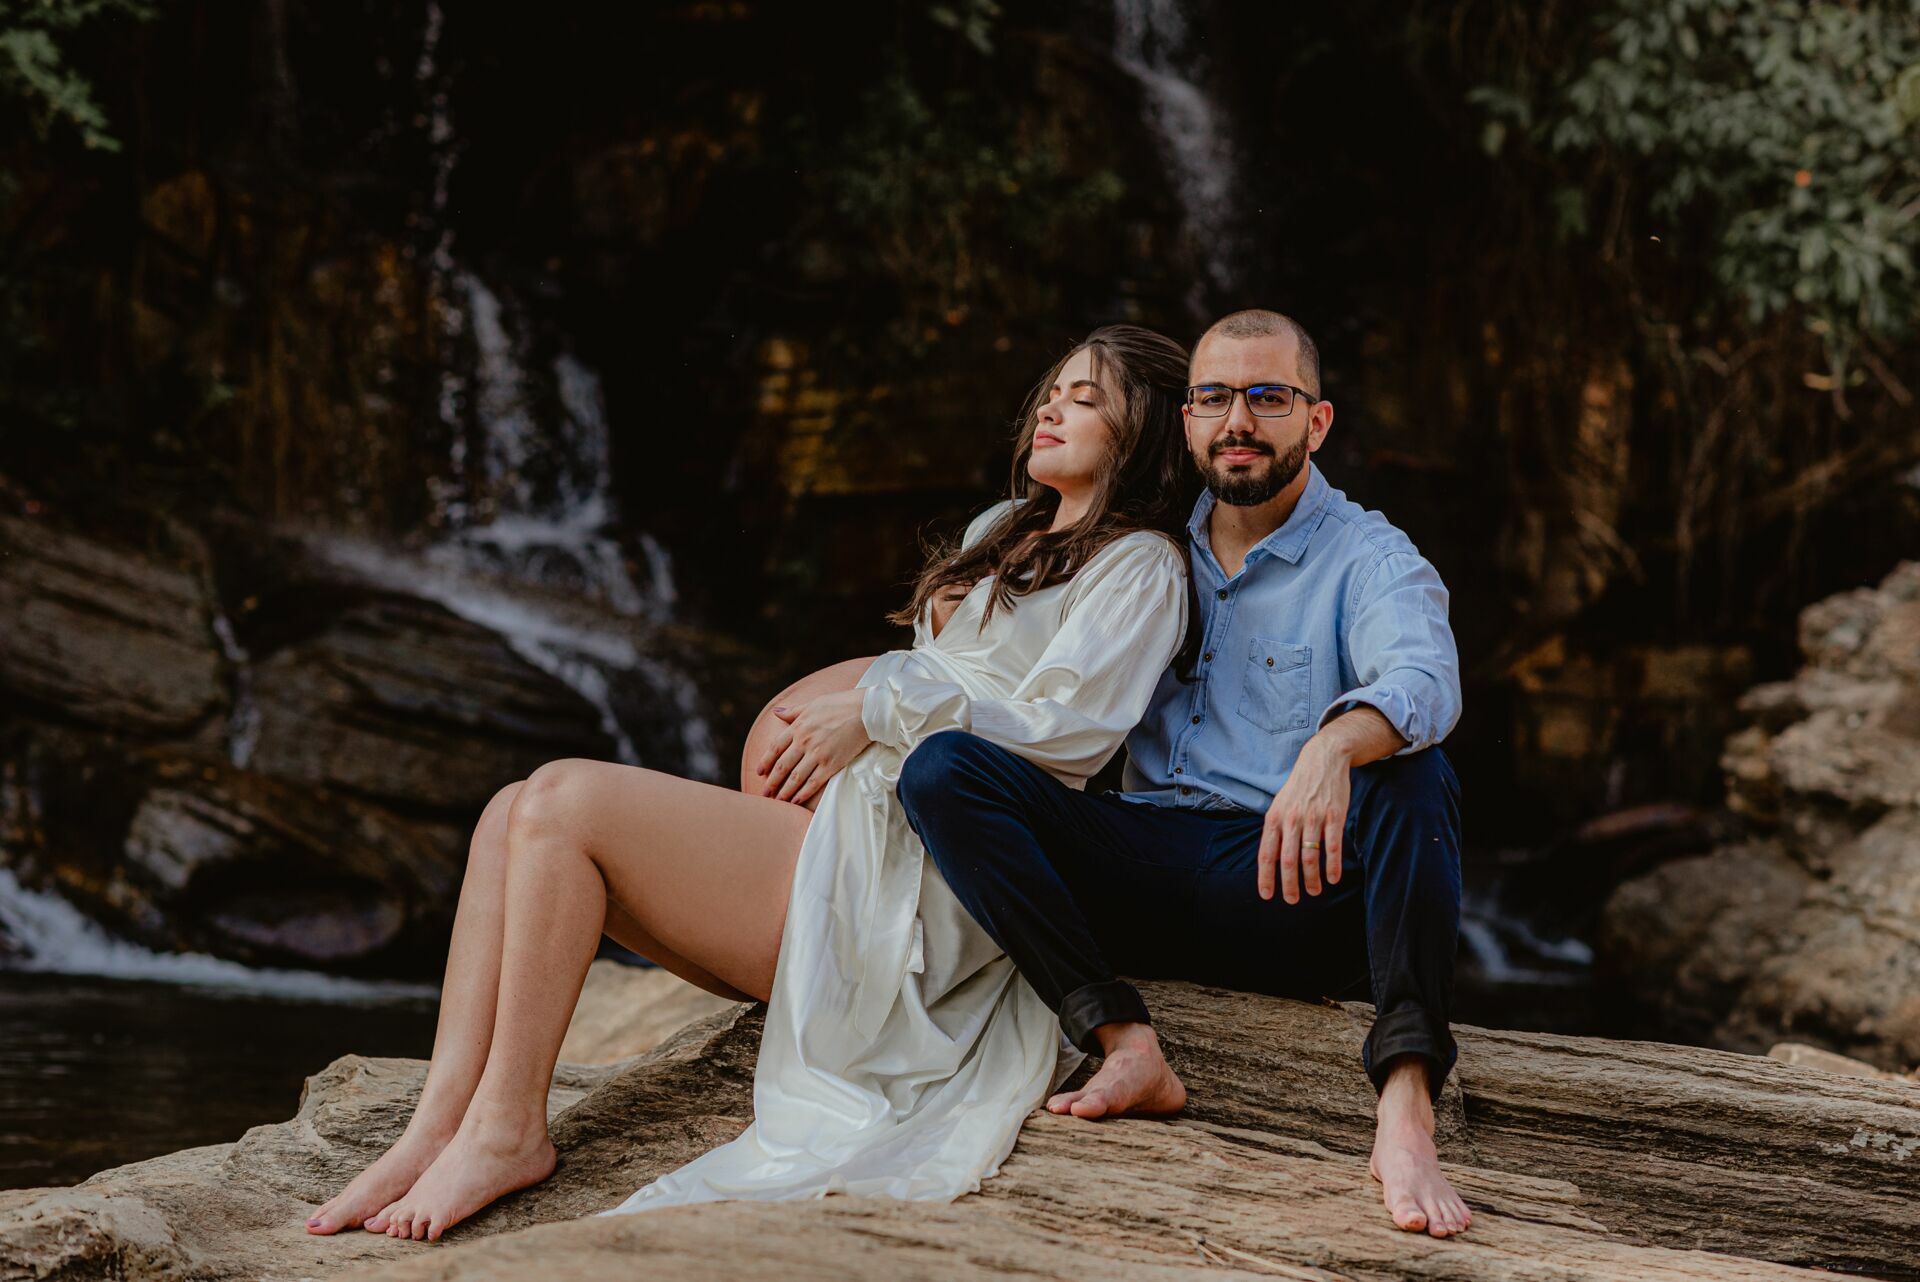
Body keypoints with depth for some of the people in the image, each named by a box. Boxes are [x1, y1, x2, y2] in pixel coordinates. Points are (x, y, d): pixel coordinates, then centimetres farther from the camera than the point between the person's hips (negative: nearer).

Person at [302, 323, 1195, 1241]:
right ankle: (437, 1129, -19)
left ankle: (508, 1130, -17)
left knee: (565, 803, -21)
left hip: (904, 882, -9)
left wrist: (877, 711, -8)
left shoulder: (1140, 565, 2)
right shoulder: (998, 534, 29)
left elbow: (1066, 732, -11)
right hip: (843, 824, 9)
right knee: (514, 814, -10)